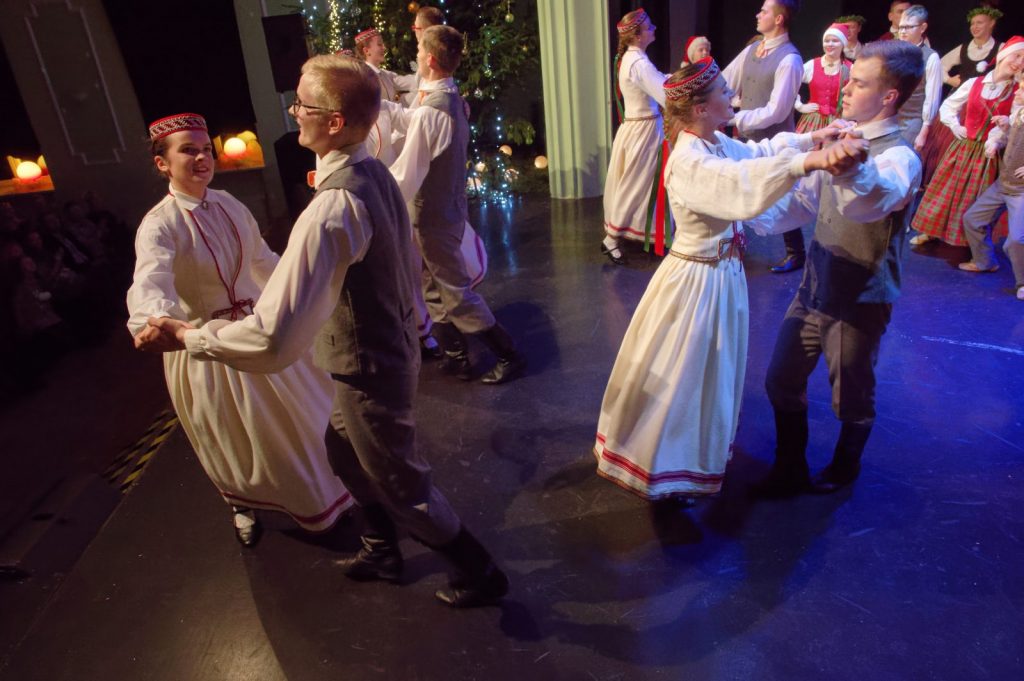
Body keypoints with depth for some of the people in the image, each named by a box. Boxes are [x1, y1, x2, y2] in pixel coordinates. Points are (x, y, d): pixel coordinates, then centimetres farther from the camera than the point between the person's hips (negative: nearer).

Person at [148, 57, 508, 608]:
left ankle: (478, 572, 36)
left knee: (402, 485, 13)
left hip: (368, 371, -9)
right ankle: (381, 553, 52)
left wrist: (188, 336, -21)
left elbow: (274, 338, -36)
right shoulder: (374, 174, -3)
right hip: (392, 347, 9)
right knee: (346, 453, 29)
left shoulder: (331, 210, -33)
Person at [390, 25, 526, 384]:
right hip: (450, 207, 9)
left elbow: (405, 178, -22)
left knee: (455, 291, 2)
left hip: (432, 216, -9)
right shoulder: (454, 100, 3)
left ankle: (509, 355, 12)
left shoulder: (426, 114, -25)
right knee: (436, 288, 18)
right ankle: (455, 356, 29)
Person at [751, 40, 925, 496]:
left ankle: (844, 468, 42)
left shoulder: (900, 159, -22)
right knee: (782, 380, 13)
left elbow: (874, 199, -45)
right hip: (815, 286, 7)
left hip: (859, 300, -7)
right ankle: (790, 468, 33)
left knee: (850, 397, 14)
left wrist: (852, 168, -67)